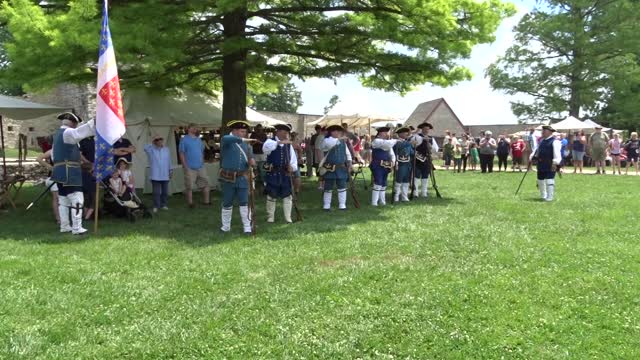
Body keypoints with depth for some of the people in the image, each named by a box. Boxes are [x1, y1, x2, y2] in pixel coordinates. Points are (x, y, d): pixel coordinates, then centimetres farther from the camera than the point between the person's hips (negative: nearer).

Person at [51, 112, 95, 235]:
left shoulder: (58, 134, 19)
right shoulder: (68, 132, -11)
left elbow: (53, 153, 25)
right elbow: (82, 130, -30)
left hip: (60, 172, 10)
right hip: (69, 172, -10)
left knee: (63, 199, 12)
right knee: (77, 199, -8)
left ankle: (64, 226, 17)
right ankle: (76, 228, -9)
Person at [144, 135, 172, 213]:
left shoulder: (166, 149, 10)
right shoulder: (151, 150, 1)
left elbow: (169, 161, 14)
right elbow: (145, 148, -22)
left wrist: (170, 170, 14)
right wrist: (152, 143, -19)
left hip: (165, 175, 3)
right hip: (155, 175, -3)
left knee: (165, 191, 9)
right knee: (156, 192, -1)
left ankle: (164, 205, 20)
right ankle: (156, 206, 6)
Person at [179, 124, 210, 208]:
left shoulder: (198, 139, 14)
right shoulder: (184, 140, -3)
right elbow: (181, 153, -7)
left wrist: (203, 161, 11)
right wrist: (185, 166, -13)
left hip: (200, 167, 6)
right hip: (190, 168, -6)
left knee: (205, 183, 7)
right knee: (189, 186, 0)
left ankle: (206, 201, 16)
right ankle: (190, 203, 9)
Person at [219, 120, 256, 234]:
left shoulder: (245, 144, 11)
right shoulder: (226, 141, -7)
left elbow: (250, 156, 15)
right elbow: (226, 138, -32)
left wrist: (252, 160, -11)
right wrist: (245, 140, -36)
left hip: (243, 178, 3)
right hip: (228, 178, -3)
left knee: (244, 202, -2)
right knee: (227, 203, 9)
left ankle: (247, 227, 2)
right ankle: (226, 226, 23)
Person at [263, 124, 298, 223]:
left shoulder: (289, 145, 9)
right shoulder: (270, 141, -3)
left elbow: (293, 158, 10)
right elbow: (266, 147, -28)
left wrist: (293, 167, -10)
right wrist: (279, 142, -37)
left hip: (285, 174, 4)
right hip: (273, 174, -3)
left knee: (288, 196, 4)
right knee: (271, 196, 5)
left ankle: (288, 218, 14)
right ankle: (270, 217, 19)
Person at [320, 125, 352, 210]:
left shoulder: (343, 142, 11)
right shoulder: (326, 140, -4)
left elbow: (348, 154, 14)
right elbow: (330, 143, -29)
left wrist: (349, 165, 6)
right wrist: (339, 139, -31)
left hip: (341, 169, 4)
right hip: (330, 169, -4)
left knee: (342, 187, 5)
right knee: (328, 188, 5)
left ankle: (342, 205, 13)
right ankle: (326, 205, 13)